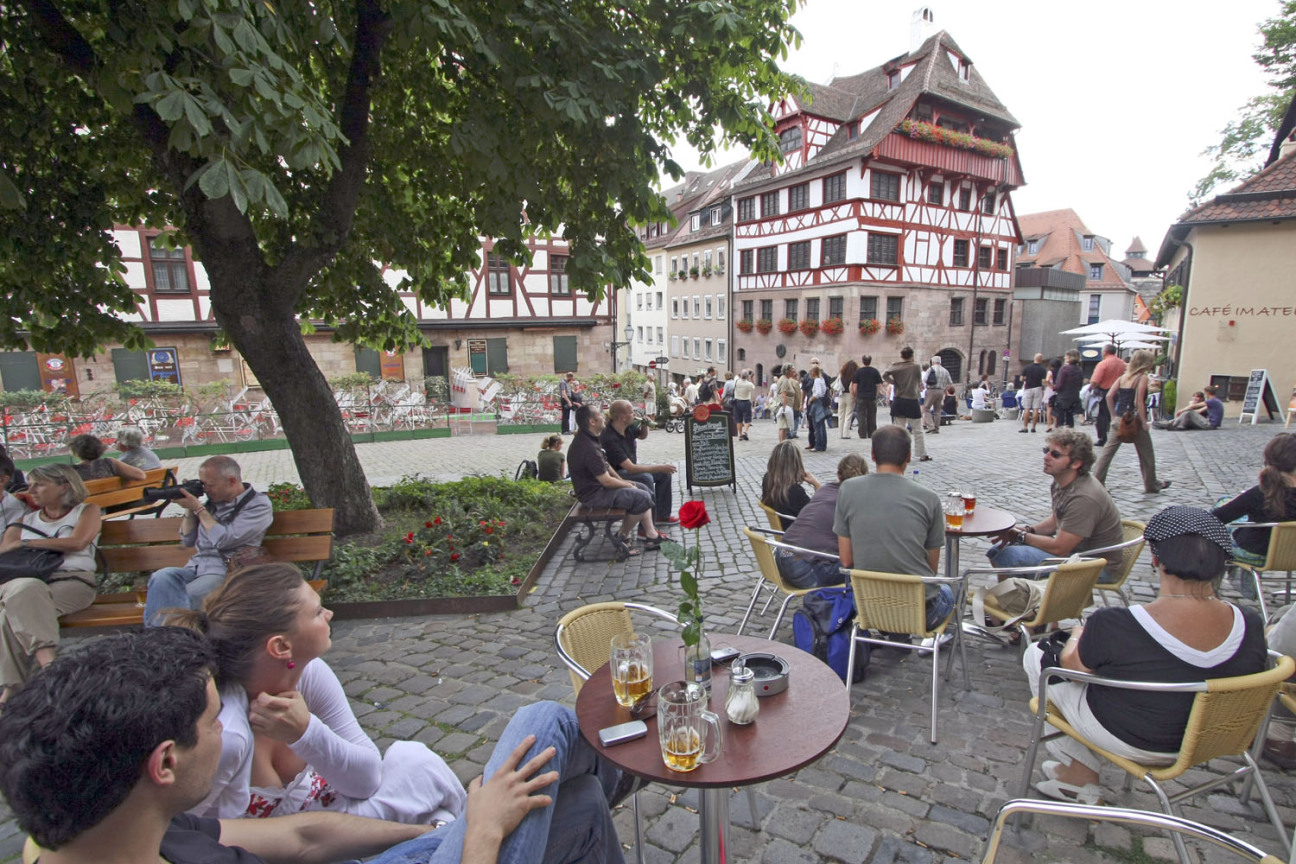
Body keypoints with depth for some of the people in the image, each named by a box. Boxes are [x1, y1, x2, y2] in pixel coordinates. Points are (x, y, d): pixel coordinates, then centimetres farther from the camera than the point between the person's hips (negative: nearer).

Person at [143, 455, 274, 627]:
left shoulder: (259, 505, -3)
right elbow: (187, 540, 24)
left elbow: (223, 539, -12)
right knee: (162, 577, -26)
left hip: (224, 571, -6)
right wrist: (189, 509, 11)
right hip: (196, 568, 6)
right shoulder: (213, 501, 16)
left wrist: (198, 508, -4)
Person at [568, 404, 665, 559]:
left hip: (598, 485, 11)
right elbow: (606, 481, -25)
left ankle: (651, 535, 8)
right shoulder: (588, 447, -28)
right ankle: (623, 537, 1)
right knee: (642, 497, -17)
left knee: (643, 488, 10)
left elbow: (604, 465, 16)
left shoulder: (586, 438, 6)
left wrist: (621, 480, 7)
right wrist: (627, 485, -8)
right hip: (593, 494, -11)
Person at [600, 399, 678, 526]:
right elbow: (630, 468, -33)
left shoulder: (628, 427, -7)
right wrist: (659, 468, -29)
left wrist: (644, 424, -7)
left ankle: (662, 515, 11)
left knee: (664, 473, 2)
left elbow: (642, 436, 18)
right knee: (646, 478, -32)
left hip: (629, 467, 9)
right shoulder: (610, 438, -31)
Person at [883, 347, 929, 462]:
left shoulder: (895, 366, -2)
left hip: (898, 401, 3)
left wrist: (894, 382, -1)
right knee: (918, 431, 7)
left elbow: (884, 375, -13)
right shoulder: (916, 367, -7)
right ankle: (922, 455, 12)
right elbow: (919, 383, 2)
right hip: (912, 401, -3)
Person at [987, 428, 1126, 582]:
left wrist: (1021, 536, -11)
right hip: (1074, 548, 9)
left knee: (1006, 556, -25)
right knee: (998, 549, 7)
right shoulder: (1061, 482, 1)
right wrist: (1027, 530, -3)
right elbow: (1055, 521, 16)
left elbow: (1059, 548, -25)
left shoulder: (1084, 498, -29)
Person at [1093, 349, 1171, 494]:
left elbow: (1109, 396, 2)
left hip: (1119, 420, 5)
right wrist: (1144, 422, -11)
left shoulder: (1123, 376, 7)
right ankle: (1152, 485, 25)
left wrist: (1114, 415, 9)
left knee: (1108, 450, 3)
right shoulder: (1143, 377, -9)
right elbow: (1139, 402, -15)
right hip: (1135, 421, -5)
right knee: (1146, 454, 12)